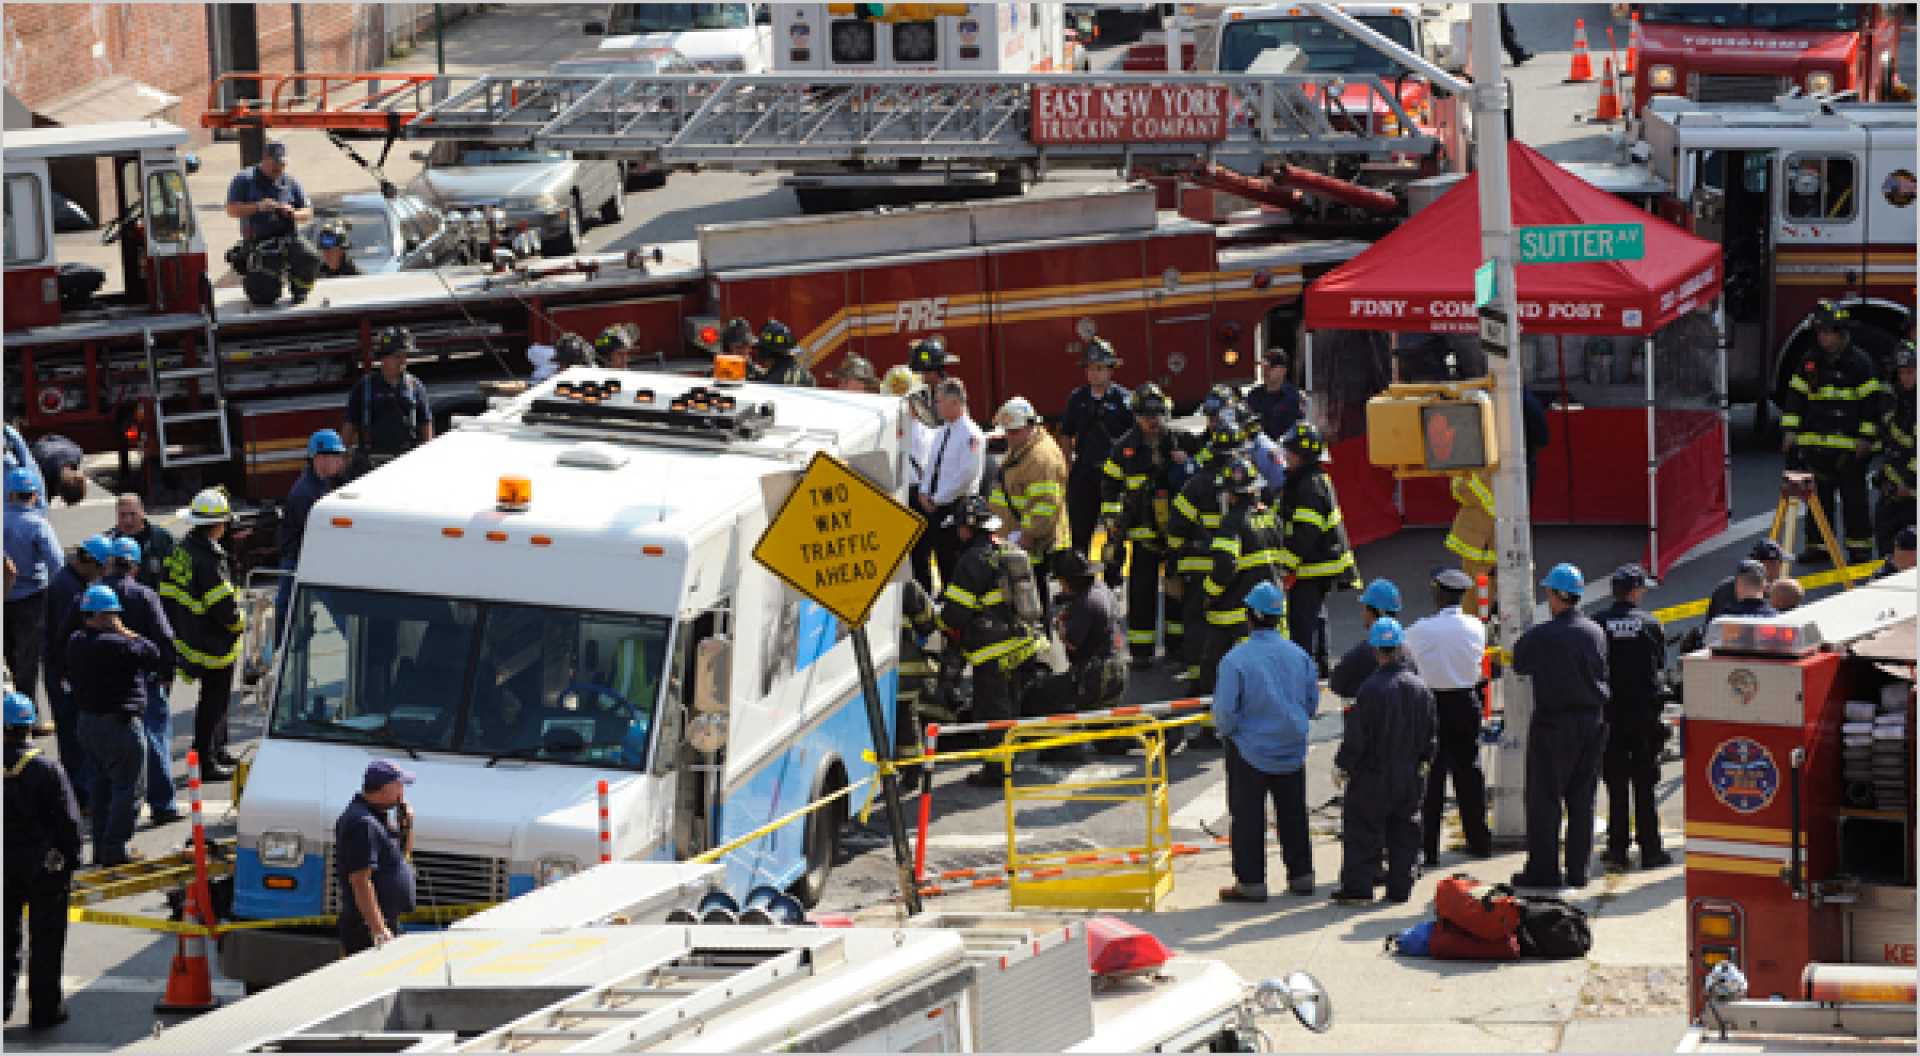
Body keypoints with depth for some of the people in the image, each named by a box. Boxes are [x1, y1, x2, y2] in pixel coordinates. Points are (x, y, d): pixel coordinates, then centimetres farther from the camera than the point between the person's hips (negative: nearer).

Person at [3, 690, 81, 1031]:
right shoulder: (46, 769, -15)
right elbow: (68, 820, -13)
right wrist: (71, 858, 0)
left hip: (4, 869, 3)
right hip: (45, 866, -3)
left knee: (5, 938, 16)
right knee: (46, 939, 7)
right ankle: (44, 1009, 10)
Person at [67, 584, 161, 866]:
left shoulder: (76, 642, 5)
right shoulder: (118, 645, -23)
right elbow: (155, 657, -16)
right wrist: (128, 634, -8)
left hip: (88, 722, 9)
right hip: (120, 724, -9)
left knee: (102, 784, 18)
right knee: (129, 787, -1)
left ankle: (101, 846, 21)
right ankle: (115, 848, -4)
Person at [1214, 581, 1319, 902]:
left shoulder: (1236, 660, -20)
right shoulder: (1299, 656, -5)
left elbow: (1225, 711, -17)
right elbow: (1313, 704, 5)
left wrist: (1226, 729, 5)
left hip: (1250, 749, -4)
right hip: (1292, 750, 4)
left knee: (1248, 816, 5)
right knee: (1293, 815, 16)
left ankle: (1251, 882, 6)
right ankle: (1301, 875, 23)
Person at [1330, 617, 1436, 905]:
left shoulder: (1372, 689, -19)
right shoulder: (1420, 688, 1)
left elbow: (1356, 736, -16)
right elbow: (1430, 731, 11)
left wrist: (1342, 765, -4)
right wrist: (1422, 759, 25)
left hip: (1373, 774, -5)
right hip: (1409, 776, 5)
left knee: (1362, 831, 3)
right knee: (1404, 832, 12)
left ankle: (1357, 886, 2)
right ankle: (1400, 887, 15)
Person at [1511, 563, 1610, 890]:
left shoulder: (1540, 636, -16)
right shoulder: (1596, 632, 1)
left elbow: (1519, 664, -2)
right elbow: (1602, 674, 10)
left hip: (1553, 723, -5)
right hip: (1592, 721, 5)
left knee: (1544, 800, 3)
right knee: (1582, 801, 10)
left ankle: (1543, 869, 4)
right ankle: (1578, 871, 13)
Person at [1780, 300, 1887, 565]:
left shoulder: (1859, 362, -2)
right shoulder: (1810, 363, 11)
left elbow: (1872, 401, -3)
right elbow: (1795, 396, 14)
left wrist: (1867, 438, -8)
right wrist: (1790, 430, 5)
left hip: (1849, 444, -4)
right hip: (1815, 442, 4)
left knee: (1853, 496, -2)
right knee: (1819, 496, 6)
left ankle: (1859, 545, 5)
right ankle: (1817, 544, 13)